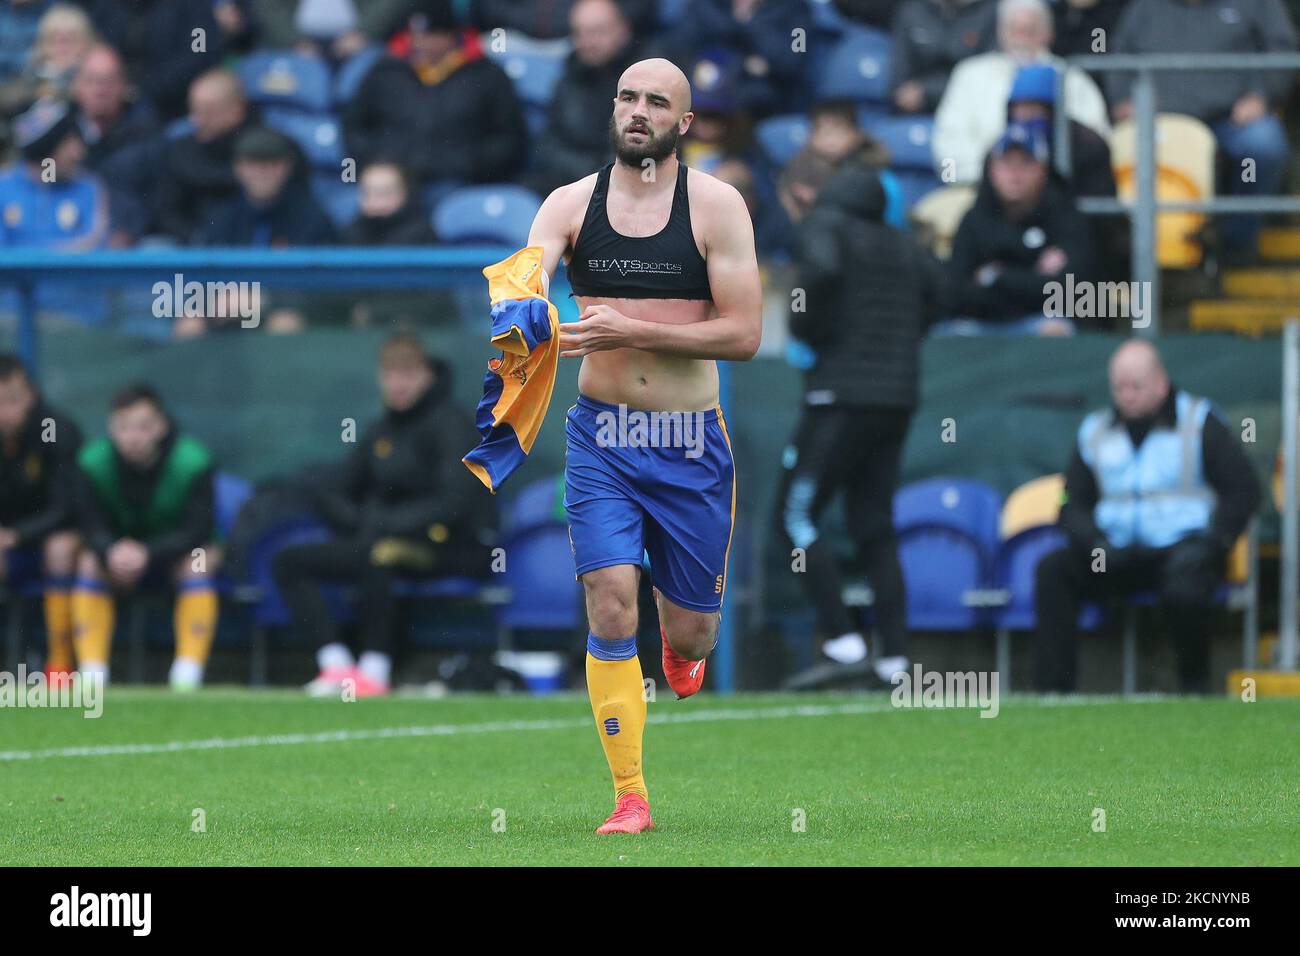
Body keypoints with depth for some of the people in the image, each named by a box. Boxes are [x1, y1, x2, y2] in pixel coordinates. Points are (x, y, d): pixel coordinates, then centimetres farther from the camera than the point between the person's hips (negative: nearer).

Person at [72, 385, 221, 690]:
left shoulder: (193, 462, -23)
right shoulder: (94, 462, -17)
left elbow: (198, 530, -26)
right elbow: (92, 526, -18)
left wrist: (147, 553, -43)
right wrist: (111, 552, -43)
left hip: (175, 553, -2)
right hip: (118, 548, 2)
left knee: (199, 559, -32)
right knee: (89, 561, -27)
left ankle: (188, 673, -34)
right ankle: (91, 671, -29)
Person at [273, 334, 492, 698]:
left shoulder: (449, 423, -8)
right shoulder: (381, 432, 13)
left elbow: (456, 504, -19)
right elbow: (334, 496, 18)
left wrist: (387, 523, -22)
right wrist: (360, 520, -5)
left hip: (452, 548, -8)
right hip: (386, 538, 8)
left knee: (381, 552, -39)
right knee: (290, 562, -5)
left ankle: (375, 671, -36)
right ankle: (336, 664, -21)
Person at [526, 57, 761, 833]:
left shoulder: (715, 204, -6)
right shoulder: (572, 204, 1)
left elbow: (743, 334, -11)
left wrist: (628, 331, -21)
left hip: (692, 444, 0)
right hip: (602, 434, 1)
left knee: (688, 633, 8)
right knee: (610, 607, -13)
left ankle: (685, 646, 48)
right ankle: (630, 797, -4)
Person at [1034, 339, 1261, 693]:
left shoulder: (1199, 422, 4)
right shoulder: (1095, 431, 15)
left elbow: (1243, 489, 2)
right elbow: (1073, 503, 15)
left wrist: (1213, 541, -12)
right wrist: (1093, 541, -8)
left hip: (1182, 547, -4)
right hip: (1119, 554, 4)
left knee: (1183, 591, -38)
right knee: (1052, 571, -21)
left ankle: (1196, 685, -12)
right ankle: (1052, 688, -24)